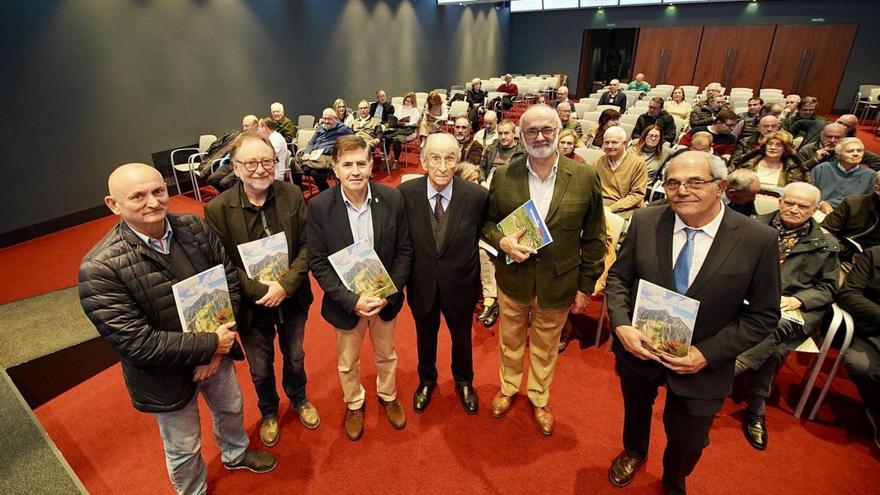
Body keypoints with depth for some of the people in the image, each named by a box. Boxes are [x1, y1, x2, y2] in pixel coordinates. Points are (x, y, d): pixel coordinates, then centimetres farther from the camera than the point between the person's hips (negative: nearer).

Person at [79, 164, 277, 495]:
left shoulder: (195, 228, -13)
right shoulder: (100, 268, -27)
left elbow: (230, 280, -9)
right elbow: (136, 343, -27)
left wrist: (218, 345, -17)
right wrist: (210, 344, -23)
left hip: (216, 353, 5)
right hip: (167, 376, -5)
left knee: (231, 408, 30)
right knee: (183, 449, 20)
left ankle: (235, 454, 62)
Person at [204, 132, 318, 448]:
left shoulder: (292, 195, -12)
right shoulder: (217, 209, -17)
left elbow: (307, 246, -10)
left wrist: (286, 285, -21)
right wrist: (261, 289, -22)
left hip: (293, 300, 2)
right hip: (251, 306, -1)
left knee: (295, 357, 25)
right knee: (260, 369, 21)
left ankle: (298, 399, 55)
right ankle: (268, 411, 52)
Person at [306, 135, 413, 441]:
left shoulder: (392, 199, -14)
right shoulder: (319, 206, -17)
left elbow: (404, 251, -7)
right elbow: (318, 262, -14)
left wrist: (389, 292, -17)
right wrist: (352, 300, -21)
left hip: (385, 298, 1)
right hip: (345, 301, -1)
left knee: (386, 353, 25)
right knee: (347, 362, 22)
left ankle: (388, 395, 54)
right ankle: (354, 404, 51)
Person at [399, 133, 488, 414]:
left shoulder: (477, 195, -19)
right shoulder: (405, 193, -17)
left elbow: (480, 235, -2)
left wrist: (466, 264, -4)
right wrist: (405, 274, -6)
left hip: (460, 284, 0)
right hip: (421, 284, 0)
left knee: (461, 336, 24)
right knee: (425, 335, 25)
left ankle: (464, 381, 55)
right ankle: (427, 380, 55)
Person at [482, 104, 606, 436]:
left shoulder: (585, 177, -11)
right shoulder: (503, 176, -8)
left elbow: (594, 238, -4)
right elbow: (488, 222, 2)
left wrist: (586, 286, -2)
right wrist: (502, 241, -20)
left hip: (558, 283, 0)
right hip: (513, 279, 1)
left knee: (546, 346, 20)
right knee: (510, 340, 22)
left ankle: (539, 398, 47)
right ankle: (508, 387, 50)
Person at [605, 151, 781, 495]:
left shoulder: (758, 240, -18)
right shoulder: (644, 222, -13)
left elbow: (764, 314, -10)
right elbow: (618, 277, -4)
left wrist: (707, 353, -20)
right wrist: (621, 326, -20)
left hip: (702, 364, -1)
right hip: (638, 349, 2)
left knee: (688, 442, 21)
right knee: (636, 409, 29)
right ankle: (634, 452, 64)